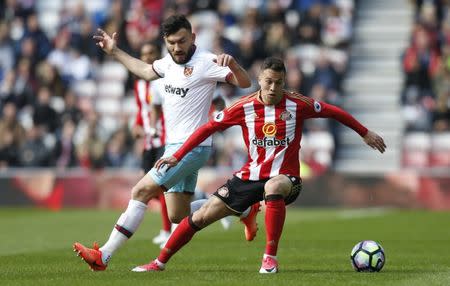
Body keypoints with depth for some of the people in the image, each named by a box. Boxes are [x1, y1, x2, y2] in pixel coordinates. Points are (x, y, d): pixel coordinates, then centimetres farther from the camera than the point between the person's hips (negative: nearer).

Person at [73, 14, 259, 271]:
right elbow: (146, 71, 32)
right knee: (178, 216, 10)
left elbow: (244, 83, -19)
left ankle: (104, 256, -14)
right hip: (175, 146, 9)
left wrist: (232, 64, -40)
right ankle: (244, 208, 26)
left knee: (141, 192, -15)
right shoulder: (170, 61, 11)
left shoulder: (206, 62, -13)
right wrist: (115, 52, 35)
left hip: (192, 147, -9)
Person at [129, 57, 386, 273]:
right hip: (250, 175, 3)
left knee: (273, 186, -42)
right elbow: (209, 127, 2)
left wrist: (365, 133, 10)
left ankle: (271, 257, -33)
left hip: (285, 177, -3)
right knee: (201, 217, 0)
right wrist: (178, 157, 0)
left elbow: (334, 112, 3)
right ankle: (160, 262, 16)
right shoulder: (244, 108, -6)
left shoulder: (297, 106, -10)